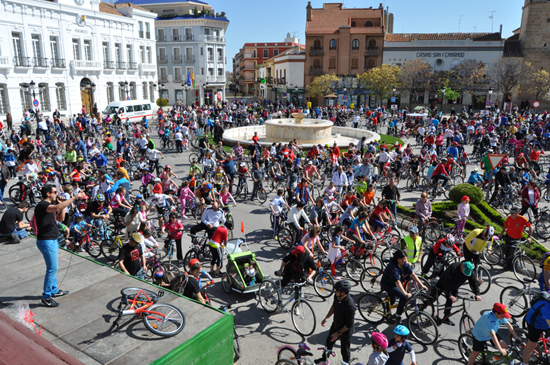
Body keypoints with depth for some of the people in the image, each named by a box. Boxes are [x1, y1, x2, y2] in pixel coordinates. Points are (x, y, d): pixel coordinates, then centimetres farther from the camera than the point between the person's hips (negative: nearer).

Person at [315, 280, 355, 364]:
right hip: (336, 324, 8)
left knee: (344, 349, 15)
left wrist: (338, 333, -19)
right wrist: (326, 318, 4)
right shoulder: (337, 296, -18)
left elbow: (349, 324, -27)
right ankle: (324, 358, 55)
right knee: (329, 342, 28)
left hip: (346, 330, -8)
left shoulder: (350, 305, -39)